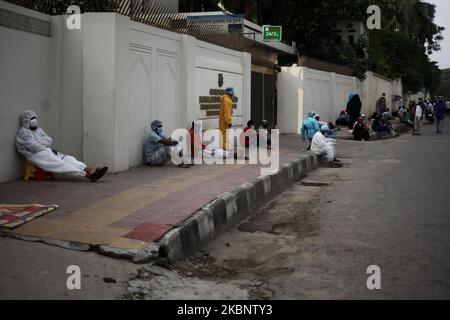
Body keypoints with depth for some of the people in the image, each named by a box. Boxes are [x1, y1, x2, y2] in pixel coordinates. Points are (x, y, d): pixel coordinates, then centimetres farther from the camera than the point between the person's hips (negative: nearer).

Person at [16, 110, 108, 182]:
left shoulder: (39, 130, 26)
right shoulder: (23, 132, 2)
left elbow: (49, 141, 11)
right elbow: (33, 146, -12)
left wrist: (39, 142, -7)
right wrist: (48, 150, -7)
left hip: (48, 151, 7)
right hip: (38, 155, -7)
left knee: (69, 159, -16)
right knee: (61, 165, -25)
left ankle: (92, 171, -36)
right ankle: (87, 175, -42)